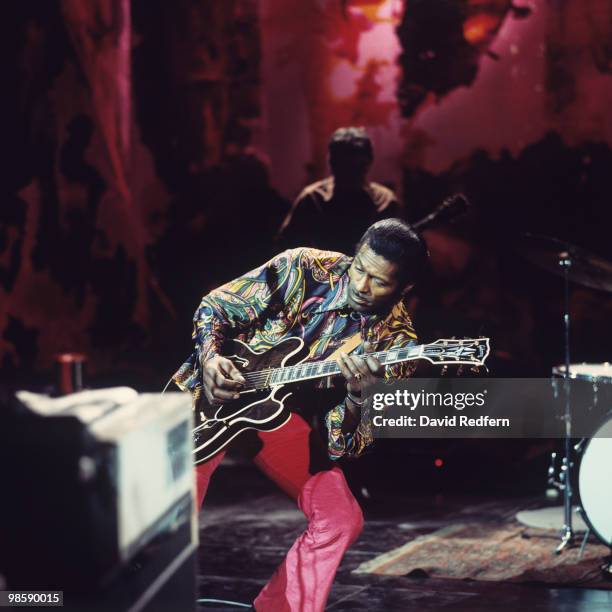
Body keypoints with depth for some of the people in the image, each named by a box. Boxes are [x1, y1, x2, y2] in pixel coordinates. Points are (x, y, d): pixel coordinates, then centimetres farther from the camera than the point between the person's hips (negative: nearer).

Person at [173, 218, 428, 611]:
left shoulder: (395, 340, -12)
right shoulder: (302, 269, -14)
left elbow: (349, 446, -16)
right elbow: (215, 307, -1)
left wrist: (359, 397, -36)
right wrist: (210, 359, -19)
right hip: (215, 397, -2)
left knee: (342, 519, -13)